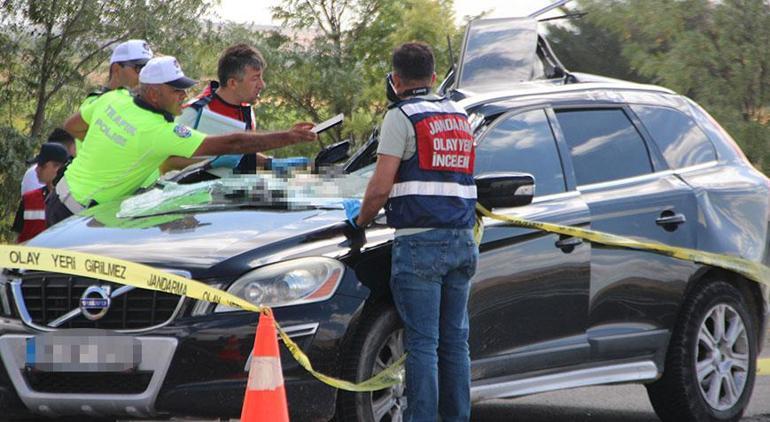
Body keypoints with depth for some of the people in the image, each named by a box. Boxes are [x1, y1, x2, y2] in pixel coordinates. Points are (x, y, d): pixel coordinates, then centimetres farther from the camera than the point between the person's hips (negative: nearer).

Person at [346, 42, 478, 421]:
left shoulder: (401, 117, -4)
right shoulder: (459, 116, 17)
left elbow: (381, 186, -11)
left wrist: (361, 218, 7)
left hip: (420, 243, -6)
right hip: (462, 240, 6)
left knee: (422, 344, -7)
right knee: (455, 341, 10)